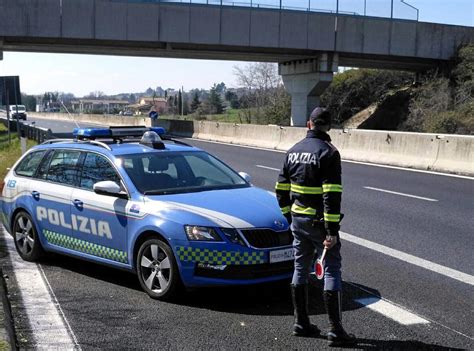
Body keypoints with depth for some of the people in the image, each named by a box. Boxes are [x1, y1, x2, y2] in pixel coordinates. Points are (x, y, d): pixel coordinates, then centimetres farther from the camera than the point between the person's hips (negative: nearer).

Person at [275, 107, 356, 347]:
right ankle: (335, 331, -2)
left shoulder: (293, 151, 7)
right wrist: (332, 231, -21)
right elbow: (332, 194, -21)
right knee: (332, 270, -1)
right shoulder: (328, 152, -14)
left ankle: (301, 323, 22)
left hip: (298, 220, 7)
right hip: (319, 221, -6)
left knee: (301, 269, 15)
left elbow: (281, 189, 11)